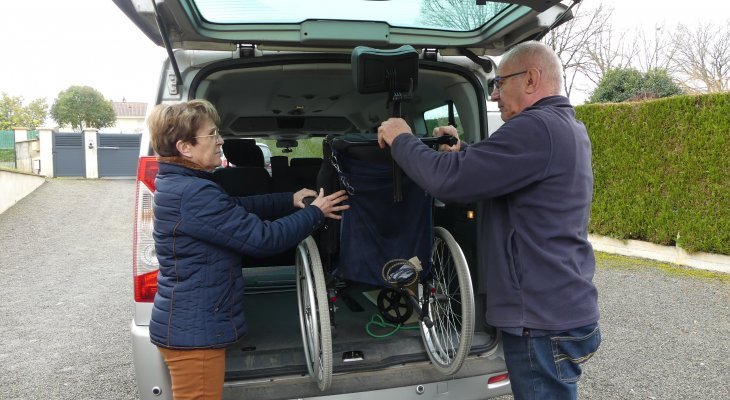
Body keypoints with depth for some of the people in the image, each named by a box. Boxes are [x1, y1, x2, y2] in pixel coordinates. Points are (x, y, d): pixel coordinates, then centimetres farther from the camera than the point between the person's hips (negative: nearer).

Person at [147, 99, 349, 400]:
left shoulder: (176, 184, 8)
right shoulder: (193, 194, -25)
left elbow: (239, 207, 13)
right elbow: (263, 238, -23)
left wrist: (291, 200, 3)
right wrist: (315, 212, -9)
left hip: (188, 326, 10)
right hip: (193, 331, -10)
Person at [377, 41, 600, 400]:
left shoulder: (536, 128, -21)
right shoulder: (567, 127, 14)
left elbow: (449, 180, -24)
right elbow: (499, 175, 21)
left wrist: (400, 139, -8)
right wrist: (463, 152, 9)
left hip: (544, 322, -10)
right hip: (563, 309, 10)